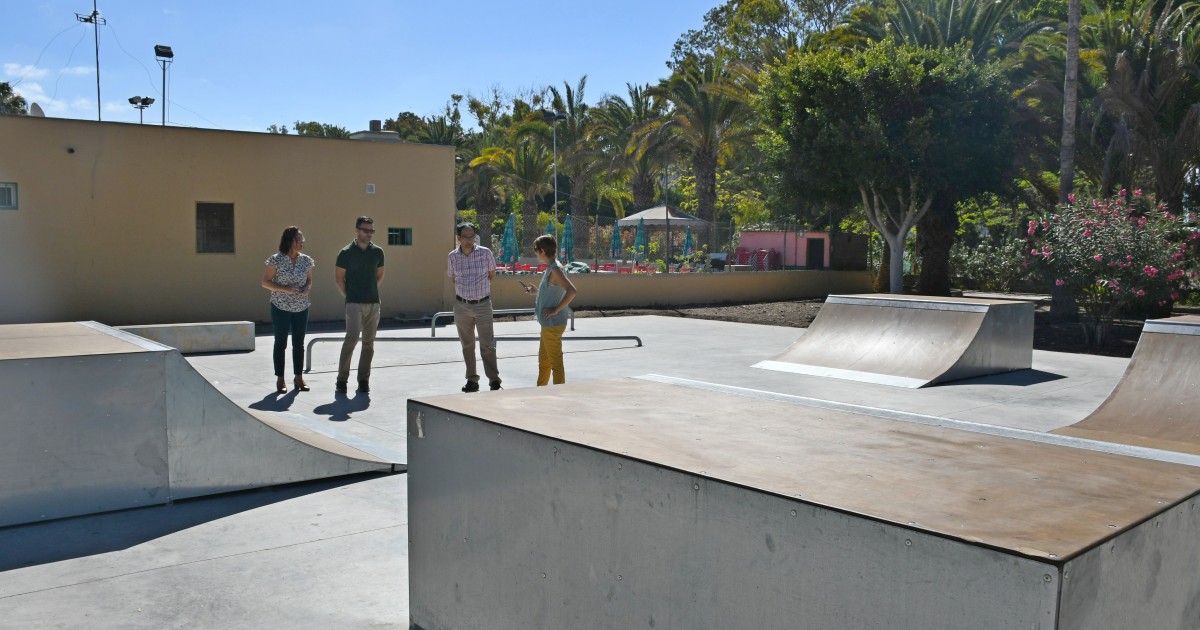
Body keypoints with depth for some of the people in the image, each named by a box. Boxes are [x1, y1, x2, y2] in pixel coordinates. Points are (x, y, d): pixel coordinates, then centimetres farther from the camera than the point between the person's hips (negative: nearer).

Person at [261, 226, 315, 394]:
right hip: (281, 308, -4)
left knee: (299, 343, 10)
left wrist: (307, 288, -7)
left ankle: (299, 377, 20)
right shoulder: (276, 260, -10)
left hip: (301, 308, 4)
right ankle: (280, 380, 11)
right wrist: (285, 289, -20)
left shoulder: (306, 260, 2)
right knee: (281, 343, 4)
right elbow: (265, 282, -7)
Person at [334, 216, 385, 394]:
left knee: (369, 342, 6)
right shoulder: (346, 253, -2)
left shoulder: (377, 252, 8)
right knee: (352, 337, -15)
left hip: (373, 303, 4)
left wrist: (371, 291, 12)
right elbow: (338, 278, 3)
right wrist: (349, 295, 1)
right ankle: (342, 379, -7)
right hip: (354, 303, -4)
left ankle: (363, 380, 13)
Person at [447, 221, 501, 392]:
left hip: (483, 304, -2)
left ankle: (494, 379, -1)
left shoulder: (486, 253, -5)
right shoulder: (453, 256, 0)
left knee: (487, 344, -5)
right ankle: (472, 380, 17)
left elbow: (492, 275, 10)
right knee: (467, 345, 9)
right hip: (462, 306, 2)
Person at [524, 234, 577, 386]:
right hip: (547, 324, 10)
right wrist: (536, 290, 19)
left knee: (556, 362, -2)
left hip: (553, 324, -10)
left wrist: (556, 310, -24)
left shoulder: (555, 269, -18)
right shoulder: (550, 268, 11)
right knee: (543, 360, 21)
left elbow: (571, 291, -29)